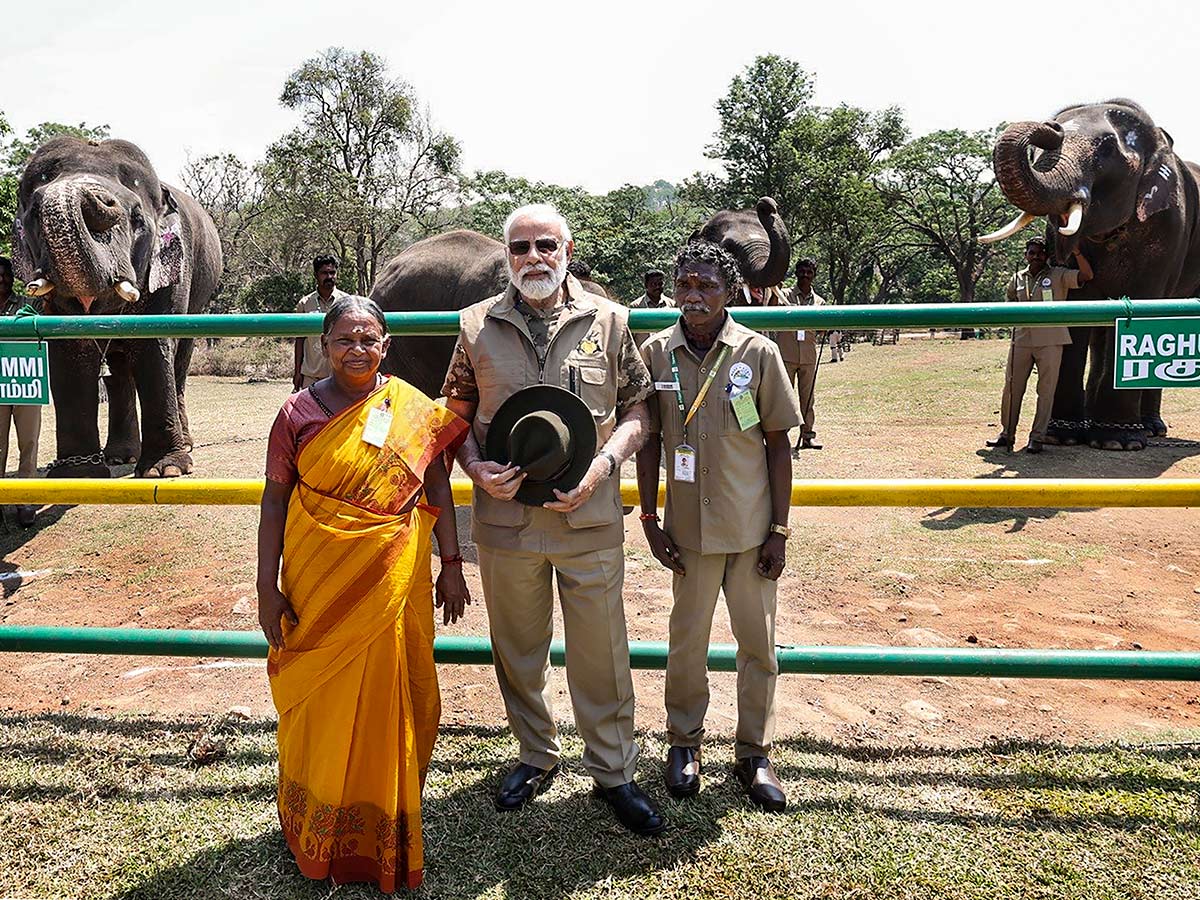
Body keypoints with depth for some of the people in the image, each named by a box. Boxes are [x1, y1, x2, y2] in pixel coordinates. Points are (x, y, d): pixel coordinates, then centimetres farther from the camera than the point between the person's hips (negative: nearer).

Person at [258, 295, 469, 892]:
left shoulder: (413, 410, -1)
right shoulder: (298, 413, -2)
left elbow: (438, 488, 5)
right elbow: (275, 501, 0)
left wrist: (451, 565, 4)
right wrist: (267, 587, -2)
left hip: (393, 585, 1)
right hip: (317, 585, 0)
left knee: (386, 703, 10)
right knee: (320, 707, 10)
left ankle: (383, 831, 32)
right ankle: (317, 830, 33)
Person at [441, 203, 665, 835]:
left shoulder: (608, 321, 1)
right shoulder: (478, 325, 3)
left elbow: (639, 407, 4)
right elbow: (456, 411, 10)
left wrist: (603, 464, -12)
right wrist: (475, 467, -8)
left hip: (590, 521, -1)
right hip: (504, 518, 2)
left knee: (600, 651, 8)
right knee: (517, 648, 16)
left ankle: (613, 771, 28)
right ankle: (537, 756, 39)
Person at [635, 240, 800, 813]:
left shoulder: (757, 353, -6)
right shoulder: (656, 353, -3)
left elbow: (777, 445, -1)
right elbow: (649, 440, 4)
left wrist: (779, 530, -3)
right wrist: (649, 519, 1)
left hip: (753, 527, 0)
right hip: (689, 527, 1)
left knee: (758, 642, 10)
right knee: (687, 638, 13)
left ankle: (755, 753, 28)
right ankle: (684, 743, 33)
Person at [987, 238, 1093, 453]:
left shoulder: (1058, 275, 1)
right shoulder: (1017, 279, 12)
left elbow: (1086, 275, -12)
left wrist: (1075, 251, -19)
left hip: (1050, 341, -3)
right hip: (1021, 339, 3)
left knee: (1046, 391, -1)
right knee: (1012, 388, 4)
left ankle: (1037, 437, 5)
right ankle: (1007, 433, 16)